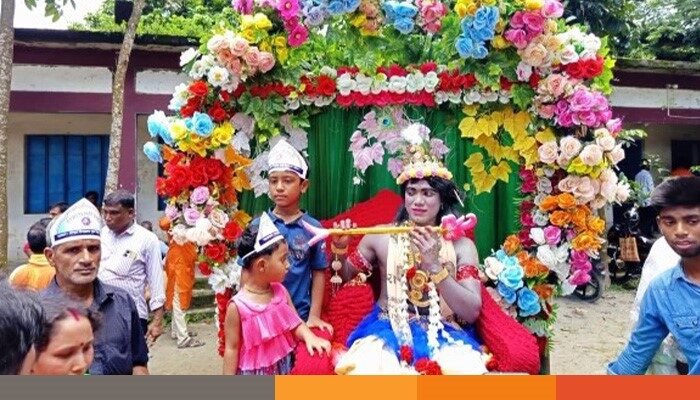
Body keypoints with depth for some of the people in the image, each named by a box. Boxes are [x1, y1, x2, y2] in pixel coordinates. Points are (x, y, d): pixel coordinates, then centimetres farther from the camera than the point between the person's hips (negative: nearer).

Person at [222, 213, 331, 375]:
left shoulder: (280, 291, -4)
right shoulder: (238, 306, -20)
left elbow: (296, 324, 2)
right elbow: (231, 349, -13)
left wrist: (310, 337, -20)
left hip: (284, 370, 5)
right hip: (255, 374, -5)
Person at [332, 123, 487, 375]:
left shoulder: (462, 246, 2)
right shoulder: (381, 236, 5)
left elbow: (471, 312, -8)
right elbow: (345, 277, 16)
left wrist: (434, 265, -19)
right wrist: (340, 249, -5)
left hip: (443, 334, 1)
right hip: (388, 329, 0)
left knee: (465, 368, -31)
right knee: (368, 366, -33)